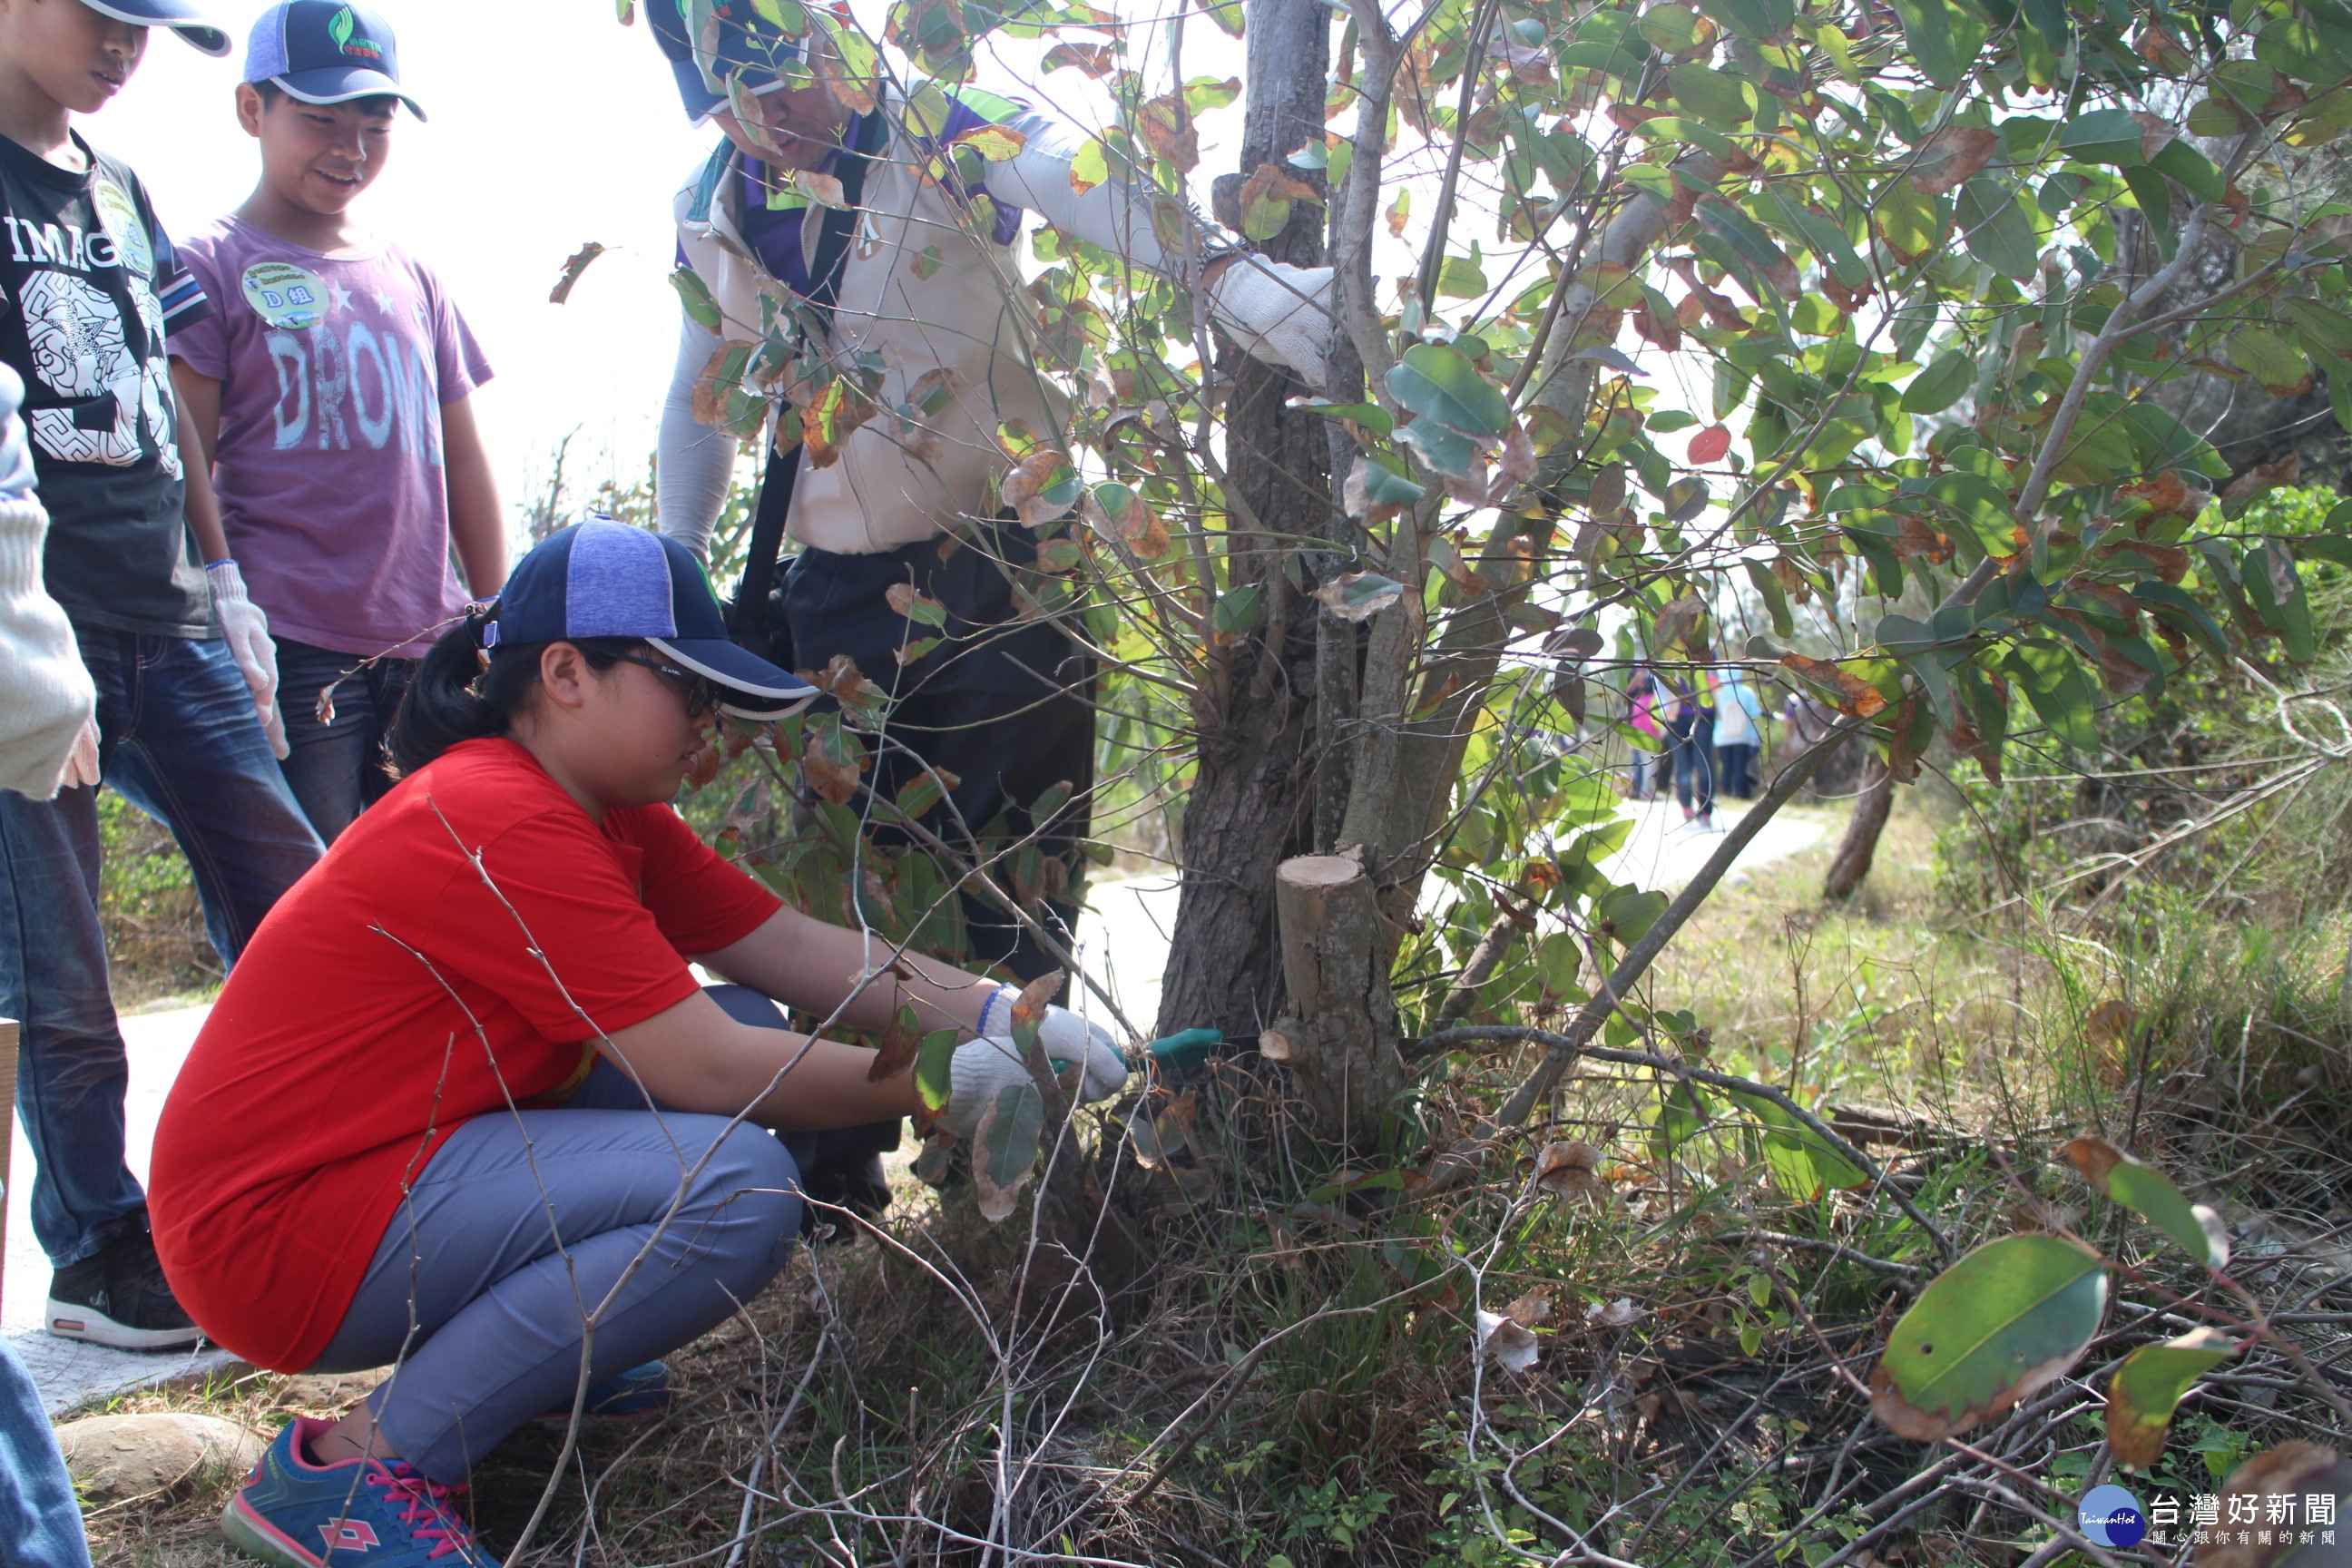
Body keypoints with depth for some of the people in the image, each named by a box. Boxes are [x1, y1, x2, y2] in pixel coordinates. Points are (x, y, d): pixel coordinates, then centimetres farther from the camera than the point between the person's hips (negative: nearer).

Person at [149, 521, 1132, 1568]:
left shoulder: (610, 813, 6)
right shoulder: (502, 826, -25)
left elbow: (798, 948, 2)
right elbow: (707, 1068, -26)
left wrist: (1008, 1020, -8)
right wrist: (945, 1087, -16)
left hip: (413, 1160, 10)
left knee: (764, 1036, 3)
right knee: (735, 1187, -26)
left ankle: (534, 1345, 9)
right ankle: (354, 1468, -14)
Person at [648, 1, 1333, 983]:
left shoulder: (939, 137, -10)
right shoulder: (708, 216, 8)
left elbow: (1087, 188, -31)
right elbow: (699, 402, 22)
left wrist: (1226, 273, -50)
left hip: (1002, 574, -5)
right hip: (839, 597, 5)